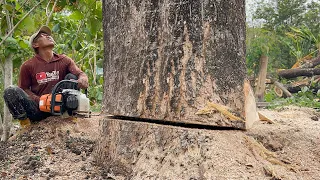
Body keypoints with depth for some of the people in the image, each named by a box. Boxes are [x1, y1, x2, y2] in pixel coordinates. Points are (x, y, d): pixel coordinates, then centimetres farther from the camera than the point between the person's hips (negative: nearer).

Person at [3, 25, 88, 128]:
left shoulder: (64, 60, 4)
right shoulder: (28, 66, 2)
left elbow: (81, 74, -8)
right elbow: (24, 89, 6)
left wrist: (82, 80, -34)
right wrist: (40, 100, -12)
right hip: (38, 108, -1)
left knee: (71, 77, -14)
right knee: (10, 91, -21)